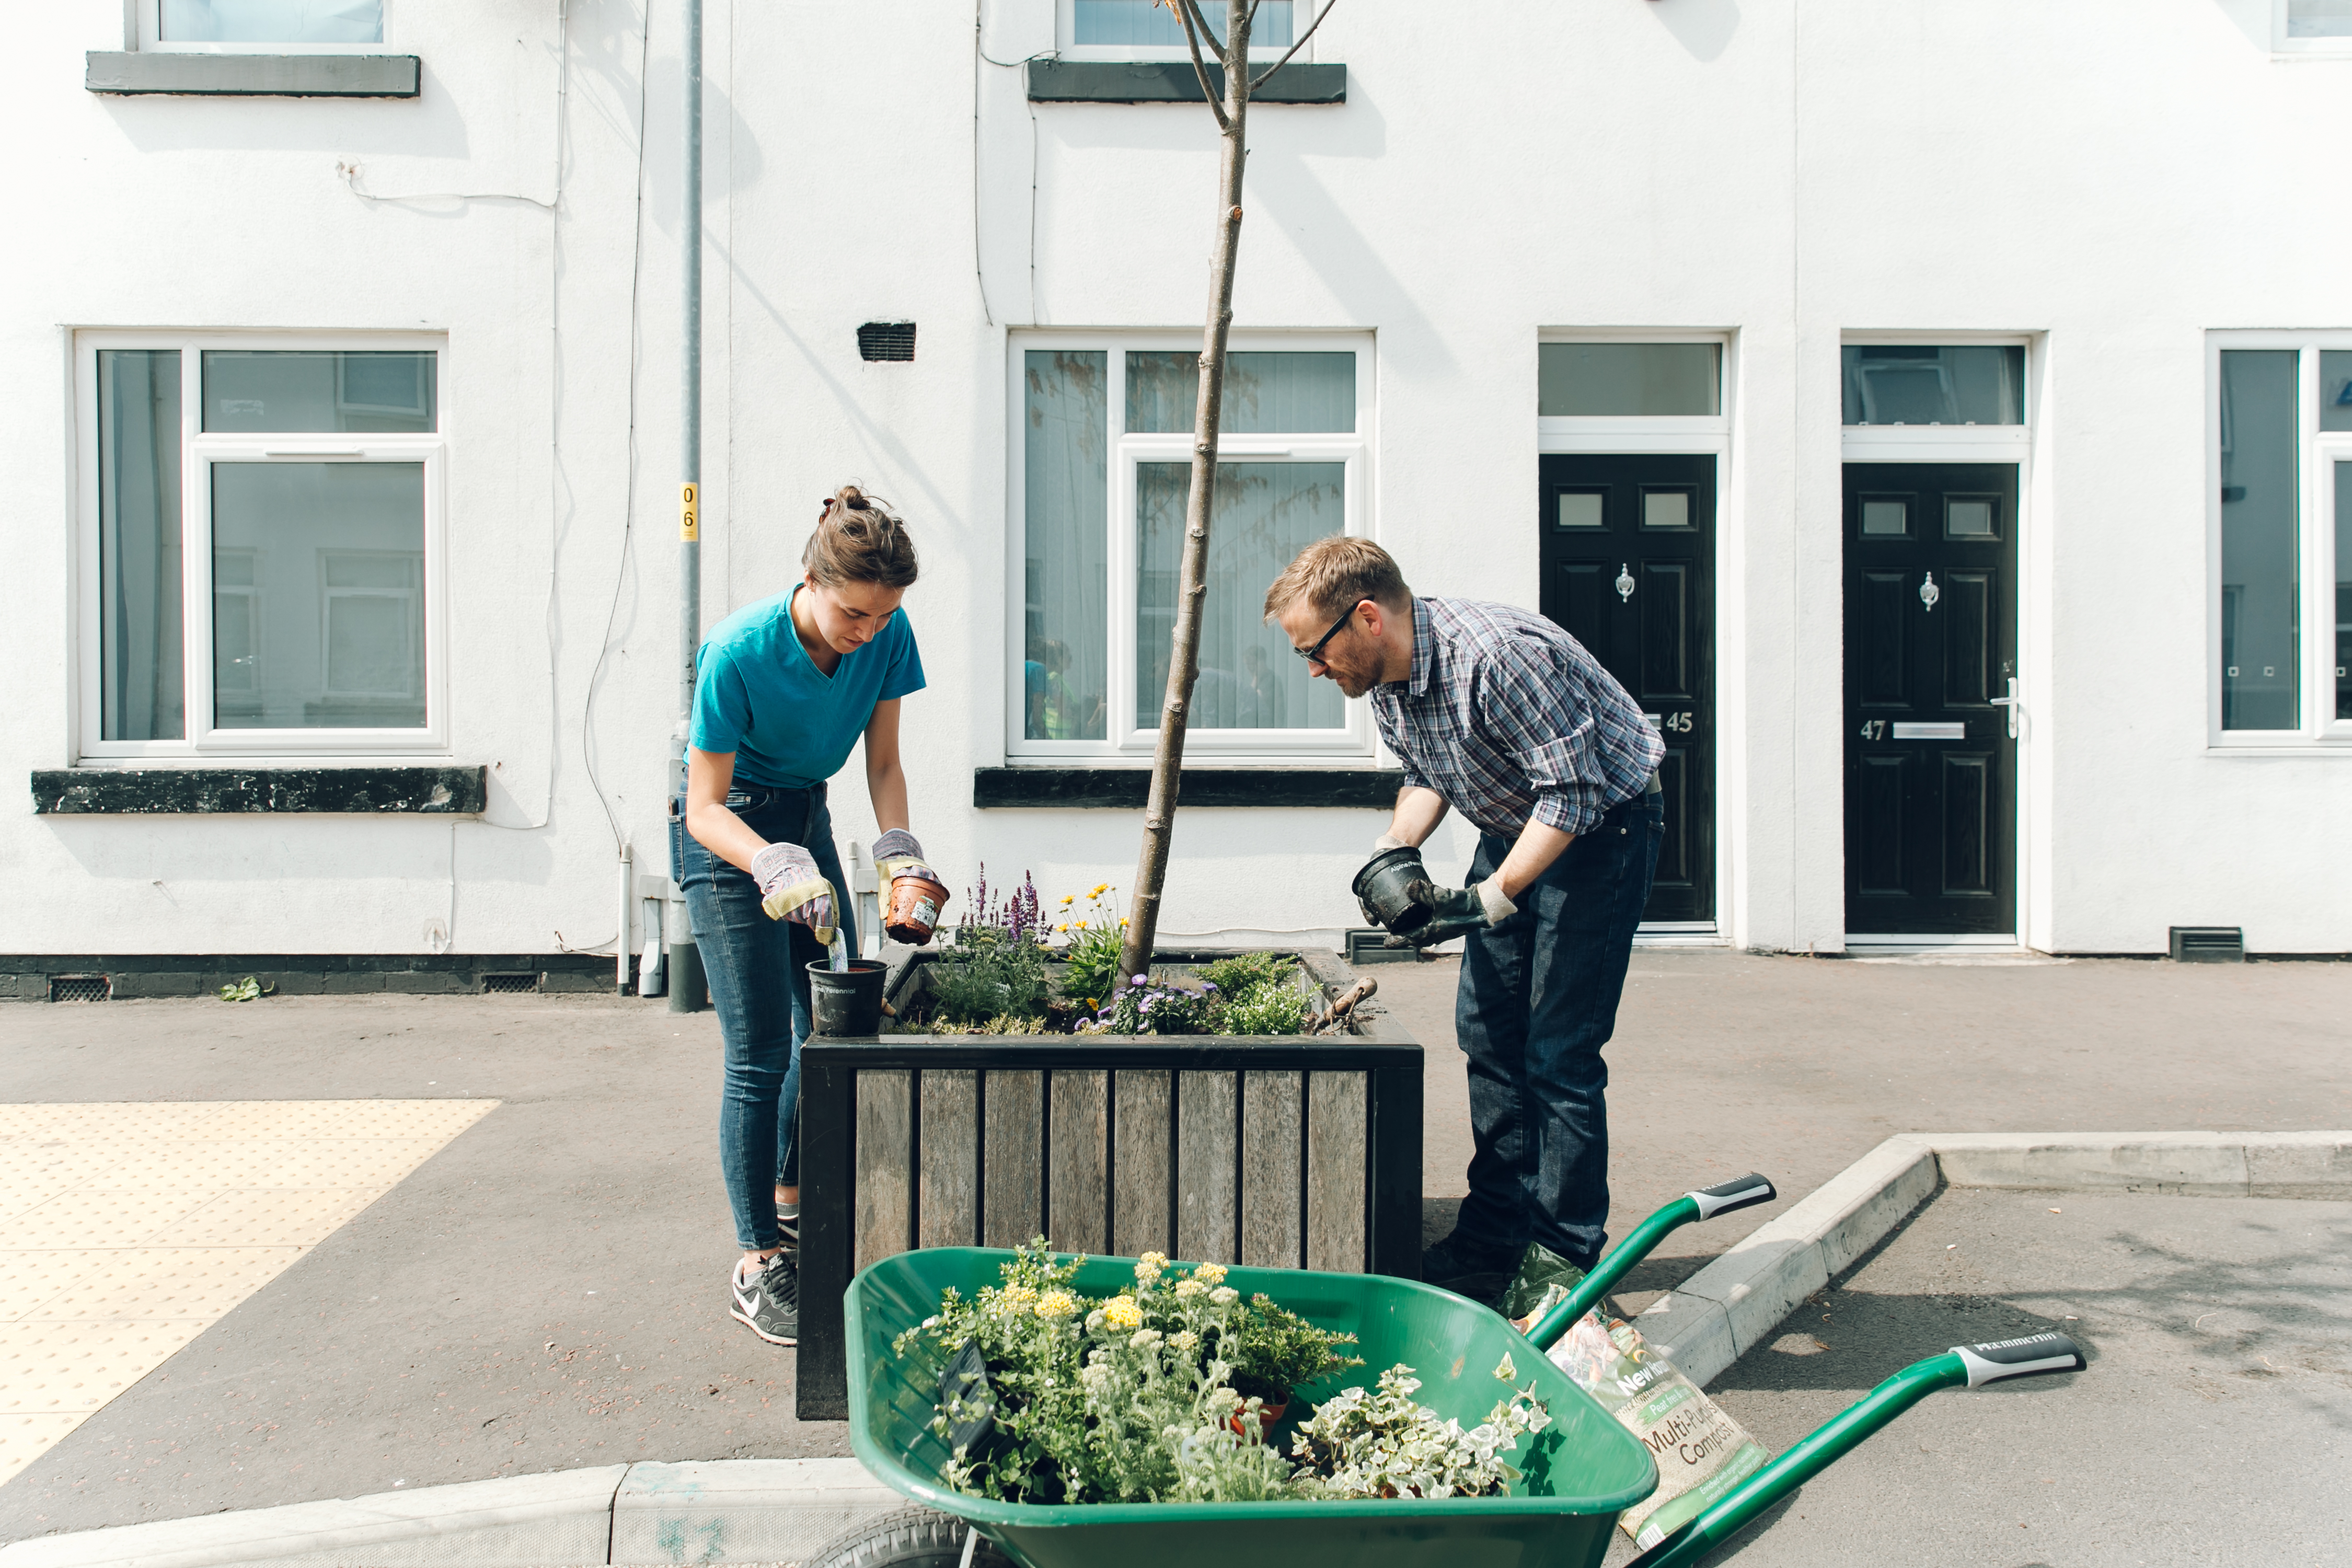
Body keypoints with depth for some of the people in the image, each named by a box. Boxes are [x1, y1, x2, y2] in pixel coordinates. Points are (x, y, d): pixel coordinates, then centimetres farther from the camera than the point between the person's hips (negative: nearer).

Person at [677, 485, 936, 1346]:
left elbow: (883, 762, -5)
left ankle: (792, 1202, 31)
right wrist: (776, 866, -41)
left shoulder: (886, 636, -15)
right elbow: (705, 805, -24)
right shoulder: (739, 651, -29)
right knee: (760, 1055, -9)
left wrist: (897, 847, -22)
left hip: (807, 817, 6)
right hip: (728, 835, -6)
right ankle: (759, 1265, 2)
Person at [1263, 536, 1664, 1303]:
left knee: (1559, 1054, -8)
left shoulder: (1499, 654, -32)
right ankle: (1496, 1233, 20)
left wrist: (1491, 898, -29)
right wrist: (1392, 850, -6)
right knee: (1486, 1031, 8)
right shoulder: (1386, 678, -4)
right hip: (1514, 828, 9)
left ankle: (1566, 1259, 5)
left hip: (1600, 828, -8)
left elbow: (1575, 790, -29)